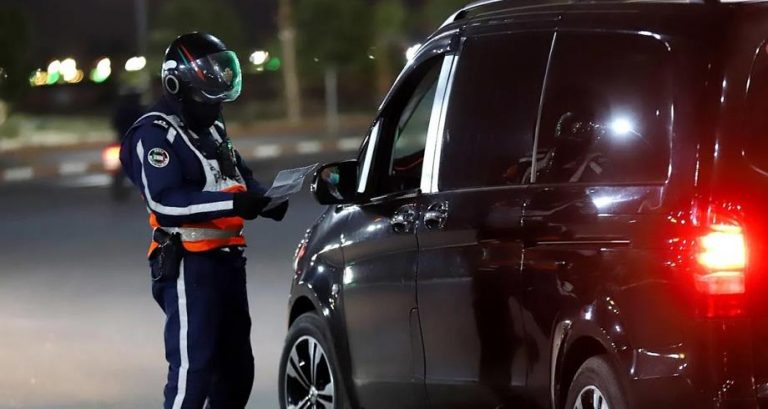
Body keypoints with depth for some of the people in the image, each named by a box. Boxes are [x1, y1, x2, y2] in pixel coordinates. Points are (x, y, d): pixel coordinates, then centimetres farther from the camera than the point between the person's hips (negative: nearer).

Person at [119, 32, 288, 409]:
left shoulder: (212, 130, 19)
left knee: (236, 366, 16)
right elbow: (165, 201, -24)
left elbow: (240, 177, 27)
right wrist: (233, 203, -34)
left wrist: (263, 199, 3)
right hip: (188, 267, -10)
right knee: (192, 368, -16)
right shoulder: (154, 135, -12)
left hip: (226, 261, 10)